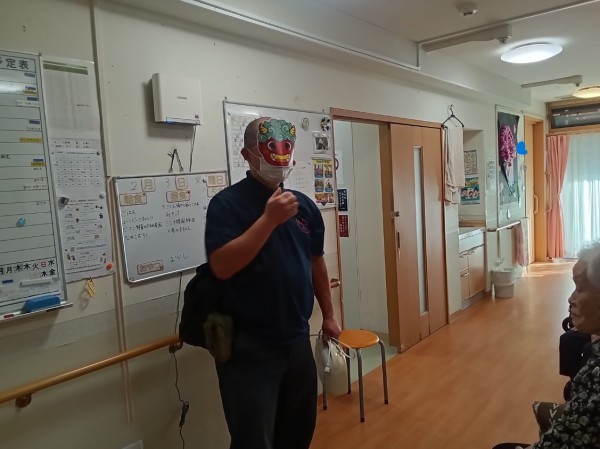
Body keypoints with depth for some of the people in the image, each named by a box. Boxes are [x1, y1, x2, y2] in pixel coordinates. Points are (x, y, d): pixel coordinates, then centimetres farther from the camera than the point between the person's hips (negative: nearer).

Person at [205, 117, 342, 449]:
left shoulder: (305, 205, 6)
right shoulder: (227, 203, -11)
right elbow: (221, 267, -22)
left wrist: (328, 315, 18)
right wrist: (269, 219, -25)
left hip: (297, 340, 6)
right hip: (248, 346, -5)